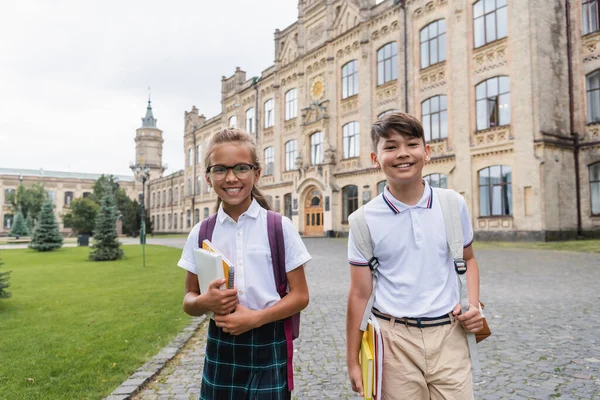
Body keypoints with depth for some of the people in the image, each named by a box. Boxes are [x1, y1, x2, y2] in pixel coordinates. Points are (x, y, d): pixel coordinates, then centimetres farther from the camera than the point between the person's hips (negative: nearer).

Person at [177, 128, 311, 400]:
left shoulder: (279, 227, -8)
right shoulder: (200, 234, -1)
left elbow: (300, 296, -5)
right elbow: (189, 300, 5)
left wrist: (255, 317, -18)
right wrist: (205, 302, -17)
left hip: (268, 346, -2)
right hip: (220, 346, 2)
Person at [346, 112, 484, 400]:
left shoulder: (454, 204, -1)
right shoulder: (365, 220, -7)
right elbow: (360, 293, -2)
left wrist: (473, 305, -2)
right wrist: (352, 361, 2)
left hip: (448, 336, 2)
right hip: (395, 340, -1)